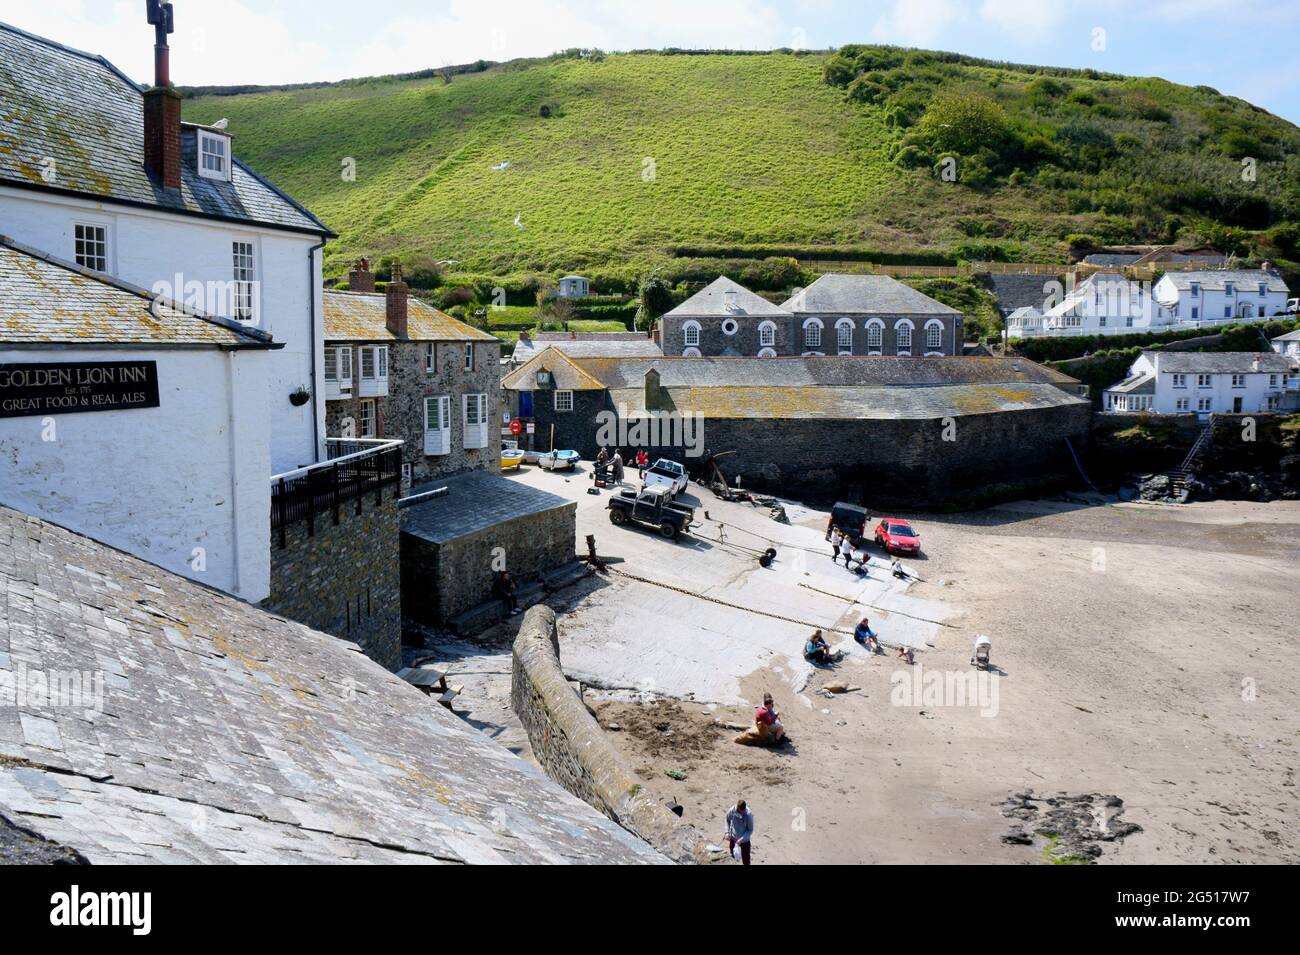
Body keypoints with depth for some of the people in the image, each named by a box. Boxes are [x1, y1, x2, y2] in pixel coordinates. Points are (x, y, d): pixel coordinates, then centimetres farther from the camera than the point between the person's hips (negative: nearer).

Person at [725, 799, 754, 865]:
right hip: (733, 838, 3)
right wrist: (727, 832, -8)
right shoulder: (732, 810, -19)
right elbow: (728, 820, 1)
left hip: (744, 840, -3)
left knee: (745, 859, 5)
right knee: (733, 855, 22)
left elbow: (750, 830, -16)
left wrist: (742, 839, -23)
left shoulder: (749, 815, -27)